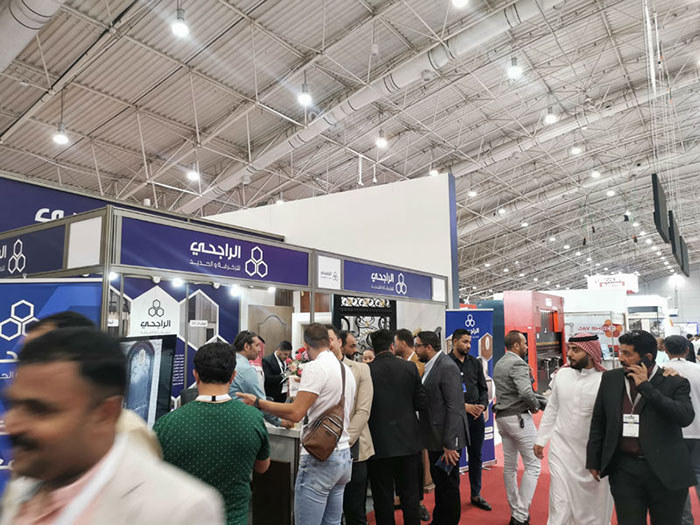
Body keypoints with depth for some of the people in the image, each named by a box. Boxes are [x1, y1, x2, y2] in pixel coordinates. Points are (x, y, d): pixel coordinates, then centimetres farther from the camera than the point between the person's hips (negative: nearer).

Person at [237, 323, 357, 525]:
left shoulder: (315, 367, -14)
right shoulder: (346, 369, 11)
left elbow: (296, 412, -20)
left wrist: (258, 402, -14)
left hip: (320, 458, -9)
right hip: (344, 455, 9)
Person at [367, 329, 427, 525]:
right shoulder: (410, 368, -5)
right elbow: (422, 403, -2)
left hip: (379, 442, -2)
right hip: (408, 440, 2)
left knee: (383, 496, 11)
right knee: (410, 494, 15)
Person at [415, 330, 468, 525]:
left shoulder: (447, 367, -19)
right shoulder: (430, 366, 10)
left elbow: (454, 407, -22)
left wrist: (450, 444, -23)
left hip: (447, 438, -9)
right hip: (435, 436, 9)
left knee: (448, 484, 5)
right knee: (438, 480, 22)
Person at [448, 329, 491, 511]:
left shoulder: (475, 363, 9)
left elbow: (483, 388, 12)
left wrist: (482, 405, -5)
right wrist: (464, 406, -15)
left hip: (476, 415, 5)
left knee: (476, 456, 13)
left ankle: (476, 495, 27)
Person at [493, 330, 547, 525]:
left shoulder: (499, 364, 12)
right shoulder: (518, 363, -16)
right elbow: (526, 392, -28)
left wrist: (544, 401, 8)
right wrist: (536, 406, -8)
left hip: (502, 417, 9)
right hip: (518, 418, -9)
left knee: (509, 466, 14)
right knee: (532, 465, 0)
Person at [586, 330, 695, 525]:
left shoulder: (675, 383, -4)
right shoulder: (611, 378, 3)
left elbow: (686, 417, -21)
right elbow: (598, 422, 9)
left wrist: (645, 386, -19)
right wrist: (593, 461, 9)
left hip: (665, 471, -2)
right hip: (624, 470, 2)